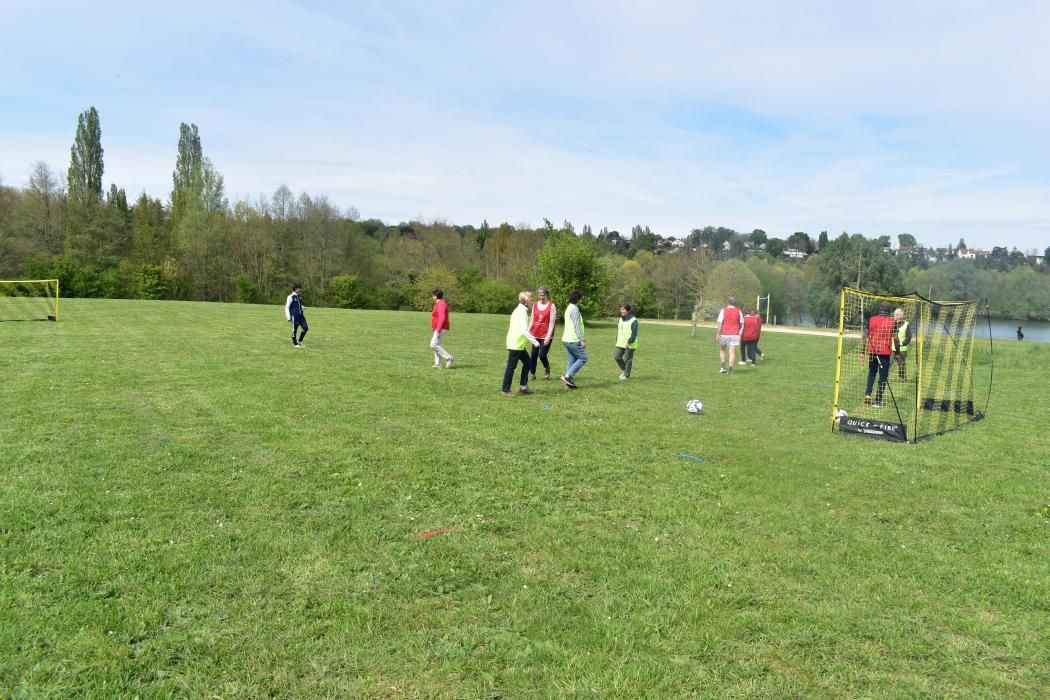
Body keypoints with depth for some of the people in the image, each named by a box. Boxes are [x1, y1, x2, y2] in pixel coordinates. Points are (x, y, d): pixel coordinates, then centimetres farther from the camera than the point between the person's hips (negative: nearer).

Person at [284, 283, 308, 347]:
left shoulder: (299, 296, 12)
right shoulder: (291, 297, -9)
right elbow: (287, 307, -7)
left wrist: (303, 307, 3)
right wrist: (288, 317, -11)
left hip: (301, 315, 7)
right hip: (294, 316, -7)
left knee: (306, 328, -1)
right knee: (294, 330, 1)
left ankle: (300, 341, 15)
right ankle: (295, 344, 14)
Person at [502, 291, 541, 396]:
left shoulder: (519, 310, 16)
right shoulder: (522, 311, -16)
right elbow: (524, 330, -24)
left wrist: (530, 339, 22)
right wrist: (535, 341, -21)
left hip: (518, 344, 10)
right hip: (516, 344, -10)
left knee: (528, 363, 15)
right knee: (511, 366, -4)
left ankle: (523, 386, 20)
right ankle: (506, 390, 3)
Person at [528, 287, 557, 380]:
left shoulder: (552, 306, -6)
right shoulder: (535, 305, 8)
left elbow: (552, 323, -10)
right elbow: (532, 321, 13)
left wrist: (548, 336, -17)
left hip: (546, 335, -4)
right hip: (536, 335, 4)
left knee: (542, 355, -9)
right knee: (533, 355, 4)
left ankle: (547, 368, 22)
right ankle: (532, 374, 18)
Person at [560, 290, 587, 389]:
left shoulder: (569, 308, 17)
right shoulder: (574, 309, -15)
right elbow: (577, 326, -19)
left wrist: (582, 338, 25)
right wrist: (582, 340, -18)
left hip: (567, 339, 10)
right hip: (573, 340, -10)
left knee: (572, 360, 11)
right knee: (583, 358, -4)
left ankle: (569, 380, 9)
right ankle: (567, 376, -9)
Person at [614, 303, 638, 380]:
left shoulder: (633, 321, -13)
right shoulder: (620, 320, 11)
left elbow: (634, 333, -17)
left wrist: (629, 342, -24)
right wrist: (617, 341, 18)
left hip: (630, 345, -7)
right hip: (620, 343, 7)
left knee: (627, 360, -1)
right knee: (616, 356, 1)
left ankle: (626, 375, 12)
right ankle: (623, 369, 25)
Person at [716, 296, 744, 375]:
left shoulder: (723, 311, -3)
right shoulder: (739, 312, 4)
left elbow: (720, 323, -7)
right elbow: (742, 324, 7)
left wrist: (718, 334, -3)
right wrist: (740, 334, 15)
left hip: (724, 335, -1)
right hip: (735, 335, 1)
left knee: (722, 350, 18)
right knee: (732, 353, -1)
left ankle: (723, 367, 11)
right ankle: (730, 370, -6)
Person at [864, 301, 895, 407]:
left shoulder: (872, 319, 3)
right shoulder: (892, 322, -2)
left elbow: (865, 336, 2)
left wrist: (863, 351, 8)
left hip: (872, 350, 3)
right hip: (885, 352, -3)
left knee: (872, 371, 22)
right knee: (883, 376, 4)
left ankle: (867, 394, 4)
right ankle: (877, 401, 2)